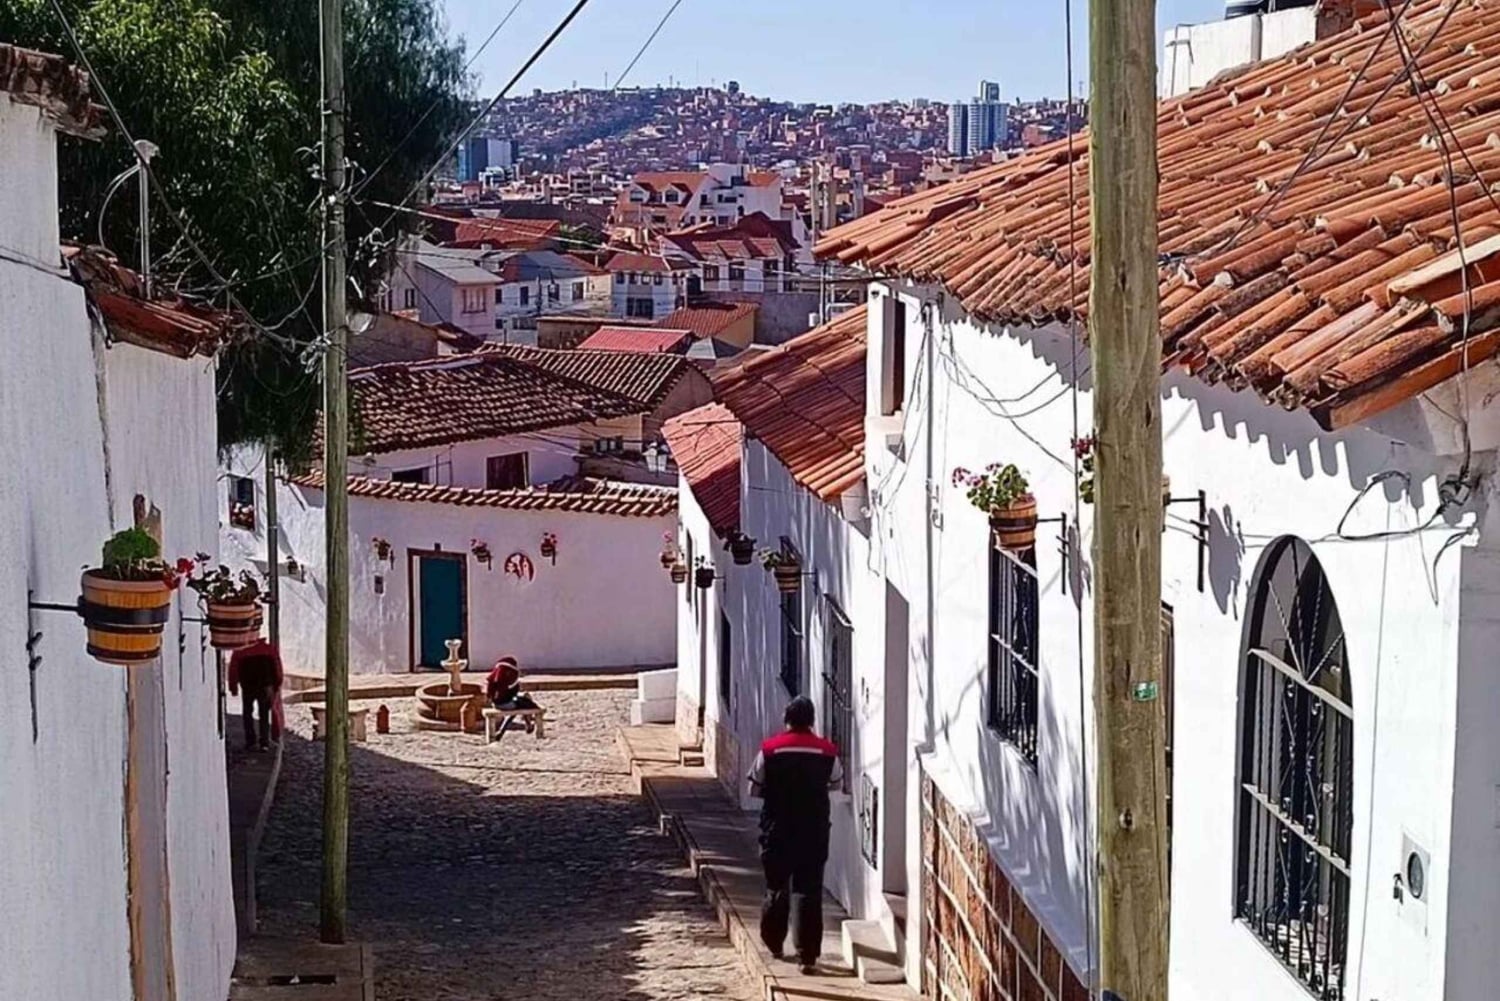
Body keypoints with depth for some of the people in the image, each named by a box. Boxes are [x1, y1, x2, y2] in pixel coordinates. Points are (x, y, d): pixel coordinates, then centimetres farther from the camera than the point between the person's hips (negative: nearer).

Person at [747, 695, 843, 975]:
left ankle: (774, 943, 33)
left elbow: (754, 789, 0)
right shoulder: (827, 751, -5)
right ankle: (807, 956, -6)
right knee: (808, 891, 0)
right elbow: (837, 783, 12)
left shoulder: (769, 750, -8)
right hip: (814, 833, 0)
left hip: (777, 830, 0)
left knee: (776, 886, 18)